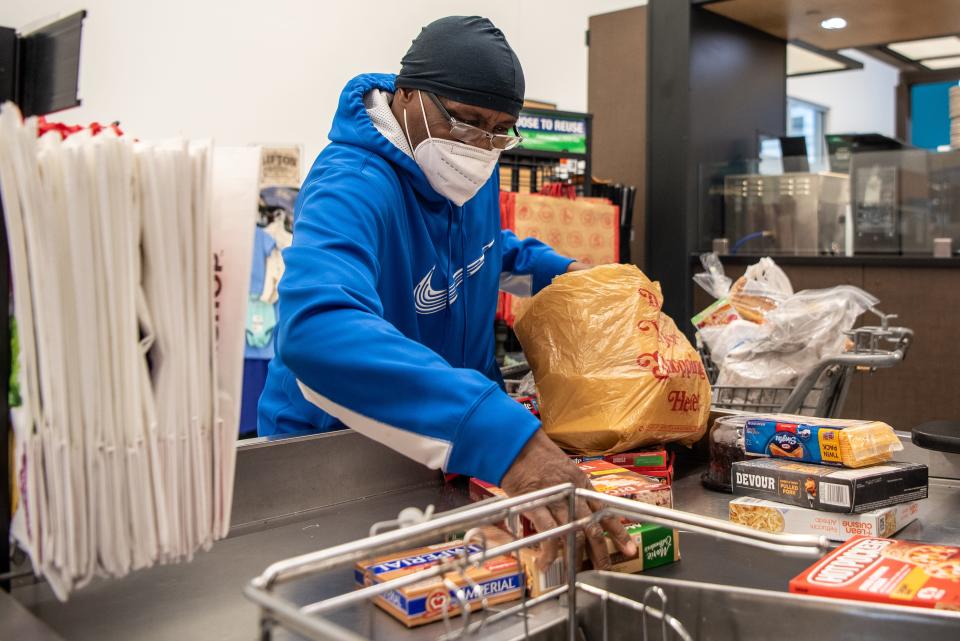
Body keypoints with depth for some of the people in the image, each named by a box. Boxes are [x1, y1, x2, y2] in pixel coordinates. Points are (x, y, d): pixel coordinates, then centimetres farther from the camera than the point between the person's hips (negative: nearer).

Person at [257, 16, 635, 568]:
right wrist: (505, 436, -54)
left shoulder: (469, 172, -3)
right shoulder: (353, 185, -27)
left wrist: (555, 270, 2)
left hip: (456, 437, 6)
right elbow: (319, 332, -46)